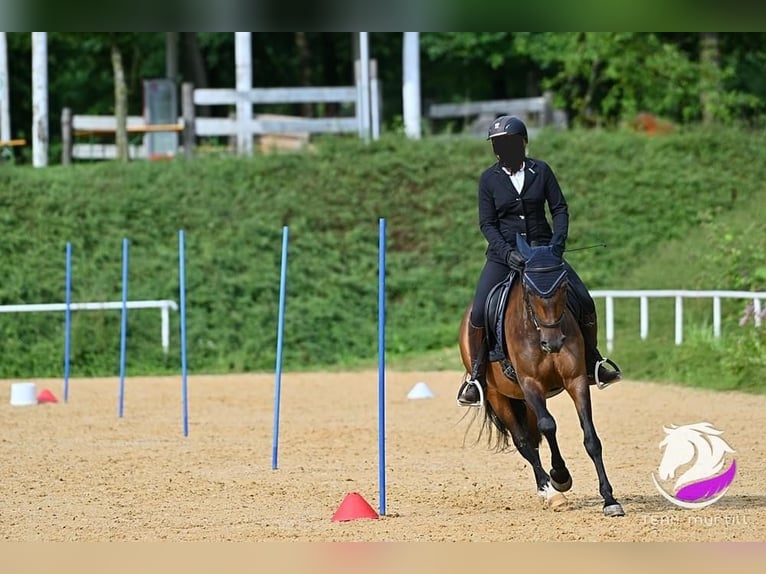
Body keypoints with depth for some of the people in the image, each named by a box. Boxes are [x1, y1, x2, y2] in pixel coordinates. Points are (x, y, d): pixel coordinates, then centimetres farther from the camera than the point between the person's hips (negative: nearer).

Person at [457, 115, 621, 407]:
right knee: (479, 312, -19)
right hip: (504, 253, -1)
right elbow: (487, 223, -4)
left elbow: (559, 208, -1)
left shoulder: (541, 171, 0)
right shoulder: (489, 179, -2)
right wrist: (507, 253, -20)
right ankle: (476, 375, -4)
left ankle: (592, 362, 15)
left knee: (584, 301, -7)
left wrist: (558, 242, -17)